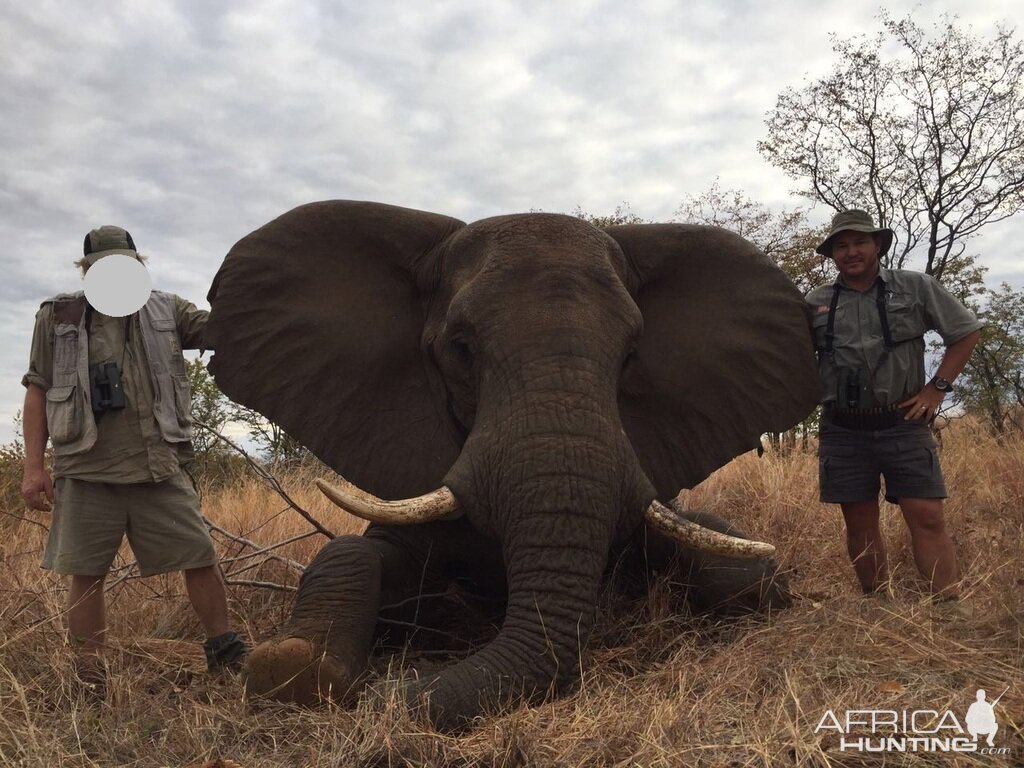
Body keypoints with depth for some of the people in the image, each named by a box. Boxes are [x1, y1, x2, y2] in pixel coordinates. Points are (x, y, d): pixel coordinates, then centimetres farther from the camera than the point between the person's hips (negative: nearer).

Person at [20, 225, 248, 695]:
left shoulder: (166, 311, 11)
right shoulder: (57, 317, 10)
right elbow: (38, 391, 8)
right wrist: (33, 466, 1)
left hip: (160, 468, 0)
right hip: (86, 471, 0)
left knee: (201, 557, 0)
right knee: (86, 575, 6)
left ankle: (223, 650, 16)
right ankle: (89, 679, 22)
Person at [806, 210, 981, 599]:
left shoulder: (915, 287, 4)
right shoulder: (816, 303, 7)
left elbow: (966, 331, 10)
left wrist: (937, 388, 2)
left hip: (903, 424, -1)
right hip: (843, 431, 2)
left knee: (928, 518, -6)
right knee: (860, 526, 7)